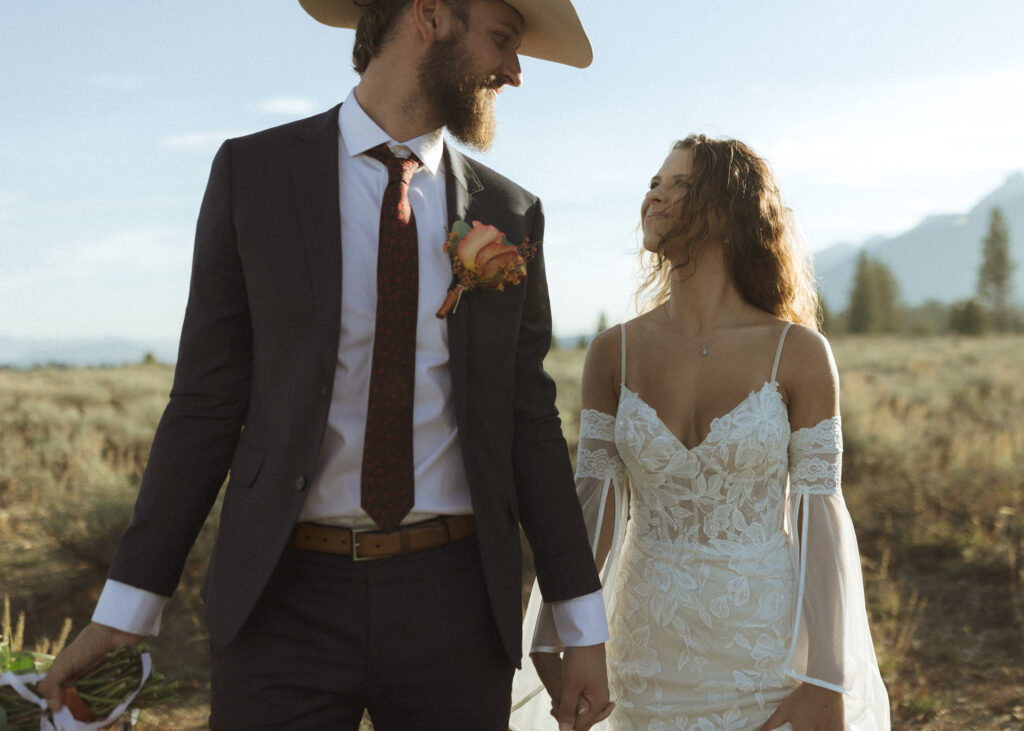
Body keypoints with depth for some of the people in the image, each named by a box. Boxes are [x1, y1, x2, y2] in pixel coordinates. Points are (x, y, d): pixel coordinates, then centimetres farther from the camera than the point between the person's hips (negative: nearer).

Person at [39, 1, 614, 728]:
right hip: (289, 596, -2)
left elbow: (527, 421, 8)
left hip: (455, 596, 2)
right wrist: (125, 607, -1)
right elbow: (208, 397, 1)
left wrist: (584, 630, 5)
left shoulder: (510, 216, 7)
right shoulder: (253, 172, 1)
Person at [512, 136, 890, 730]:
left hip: (774, 651, -2)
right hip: (656, 654, 2)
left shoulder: (798, 352, -8)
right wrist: (549, 641, -11)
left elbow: (820, 515, -8)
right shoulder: (614, 353, -1)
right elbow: (595, 506, -2)